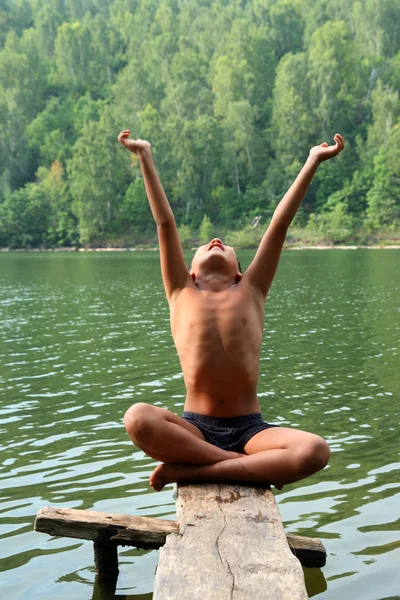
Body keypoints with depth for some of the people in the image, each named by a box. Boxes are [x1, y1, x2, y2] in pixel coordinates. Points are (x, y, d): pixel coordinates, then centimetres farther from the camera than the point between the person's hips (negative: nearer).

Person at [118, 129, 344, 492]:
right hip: (195, 428, 0)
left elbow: (280, 224, 7)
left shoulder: (251, 291, 9)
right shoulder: (182, 294, 8)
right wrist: (145, 157, 6)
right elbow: (165, 224, 6)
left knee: (315, 451, -27)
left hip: (249, 429, 1)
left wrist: (313, 162, 8)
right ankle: (258, 465, -19)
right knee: (137, 419, -30)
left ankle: (188, 469, -18)